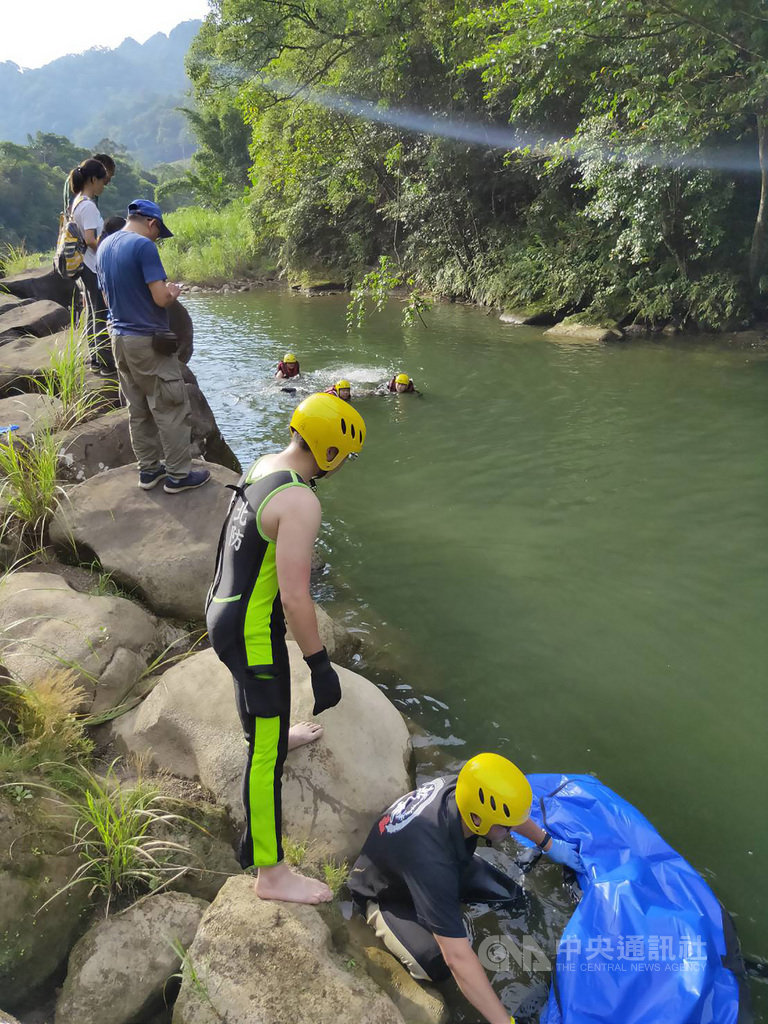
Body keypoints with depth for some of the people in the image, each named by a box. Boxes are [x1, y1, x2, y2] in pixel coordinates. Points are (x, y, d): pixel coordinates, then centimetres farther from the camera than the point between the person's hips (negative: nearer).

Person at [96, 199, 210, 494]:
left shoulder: (104, 246, 11)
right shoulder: (144, 246, -15)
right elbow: (161, 298, -20)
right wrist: (174, 292, 2)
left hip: (120, 337, 8)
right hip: (149, 341, -8)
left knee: (138, 410, 15)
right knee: (171, 409, 0)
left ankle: (149, 469, 22)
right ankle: (178, 475, 6)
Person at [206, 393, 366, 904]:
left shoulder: (262, 465, 2)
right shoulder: (300, 502, -28)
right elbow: (295, 596, -29)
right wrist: (321, 664, -20)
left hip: (221, 610, 10)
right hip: (253, 632, -10)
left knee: (255, 687, 37)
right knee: (267, 755, 1)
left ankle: (276, 735, 68)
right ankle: (271, 872, 14)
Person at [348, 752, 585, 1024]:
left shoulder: (463, 791, -29)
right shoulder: (431, 859, -47)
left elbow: (512, 811, -2)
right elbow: (458, 958, -45)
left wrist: (549, 845, 8)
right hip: (385, 893, -5)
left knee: (508, 894, -6)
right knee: (437, 965, -25)